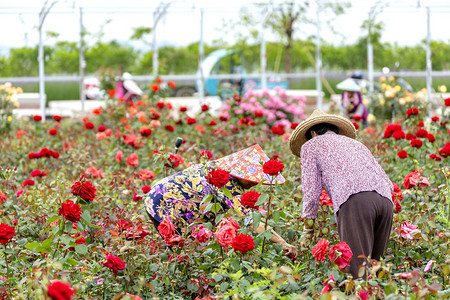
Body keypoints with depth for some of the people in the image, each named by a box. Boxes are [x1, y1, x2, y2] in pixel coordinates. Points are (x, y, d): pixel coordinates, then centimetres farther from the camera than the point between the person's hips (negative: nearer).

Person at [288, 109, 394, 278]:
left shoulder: (310, 145, 22)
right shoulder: (355, 143, 37)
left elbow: (312, 193, 12)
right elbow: (388, 184, 29)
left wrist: (308, 229, 24)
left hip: (354, 200, -6)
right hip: (386, 199, 6)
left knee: (358, 270, -11)